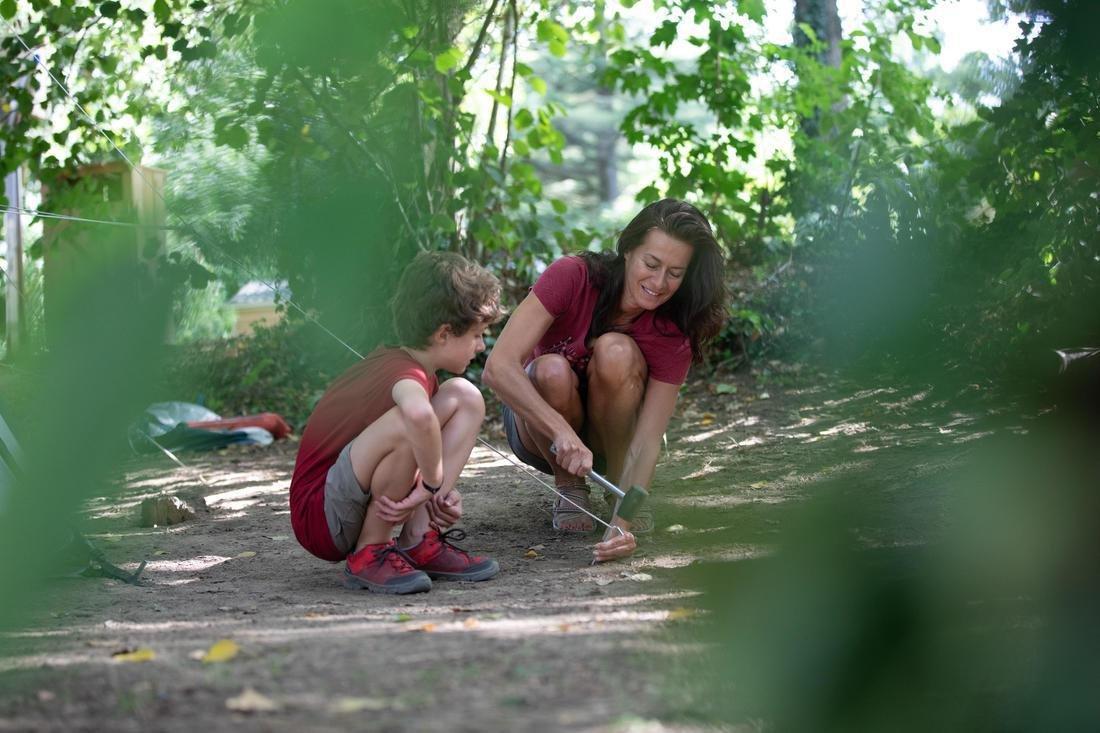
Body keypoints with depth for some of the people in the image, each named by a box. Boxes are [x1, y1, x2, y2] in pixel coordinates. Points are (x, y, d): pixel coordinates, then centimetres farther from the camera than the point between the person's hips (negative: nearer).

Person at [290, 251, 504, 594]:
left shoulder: (393, 359, 7)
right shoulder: (406, 374, -20)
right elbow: (419, 415, -48)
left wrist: (439, 494, -3)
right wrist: (434, 483, -30)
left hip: (365, 502, 9)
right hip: (320, 521, -9)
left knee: (463, 396, 4)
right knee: (406, 423, -36)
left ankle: (419, 541, -1)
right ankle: (368, 555, -14)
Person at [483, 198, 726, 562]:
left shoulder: (673, 334, -21)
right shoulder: (571, 277, -26)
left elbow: (647, 442, -26)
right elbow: (498, 367, -35)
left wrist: (623, 524, -43)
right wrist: (562, 431, -49)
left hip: (610, 435, 1)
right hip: (541, 426, -1)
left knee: (616, 352, -31)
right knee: (553, 370, -36)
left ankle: (619, 490, -11)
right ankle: (569, 488, -9)